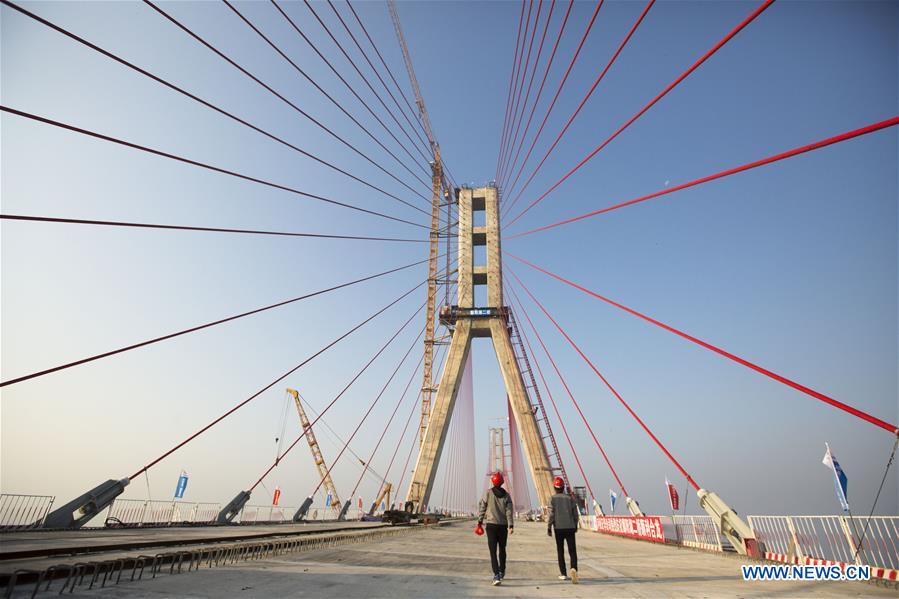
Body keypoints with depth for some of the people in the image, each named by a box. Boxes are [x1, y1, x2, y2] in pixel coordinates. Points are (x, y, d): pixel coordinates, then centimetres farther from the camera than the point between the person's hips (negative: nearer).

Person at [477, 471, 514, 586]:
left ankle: (496, 576, -14)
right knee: (502, 549, 20)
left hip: (491, 524, -3)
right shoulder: (506, 495, 0)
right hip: (503, 525, 3)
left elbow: (482, 507, -3)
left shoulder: (488, 493, -6)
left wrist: (480, 521, 7)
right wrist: (511, 526, -7)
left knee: (493, 551, -2)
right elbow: (509, 512, -6)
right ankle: (501, 572, 33)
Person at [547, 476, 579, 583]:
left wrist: (548, 528, -1)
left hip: (559, 528, -1)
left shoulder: (553, 499, -5)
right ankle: (574, 569, -20)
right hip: (570, 528, 1)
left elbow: (551, 515, -10)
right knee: (572, 550, 3)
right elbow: (576, 514, 4)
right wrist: (575, 525, 18)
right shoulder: (570, 498, 1)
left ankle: (563, 574, 15)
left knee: (560, 551, 12)